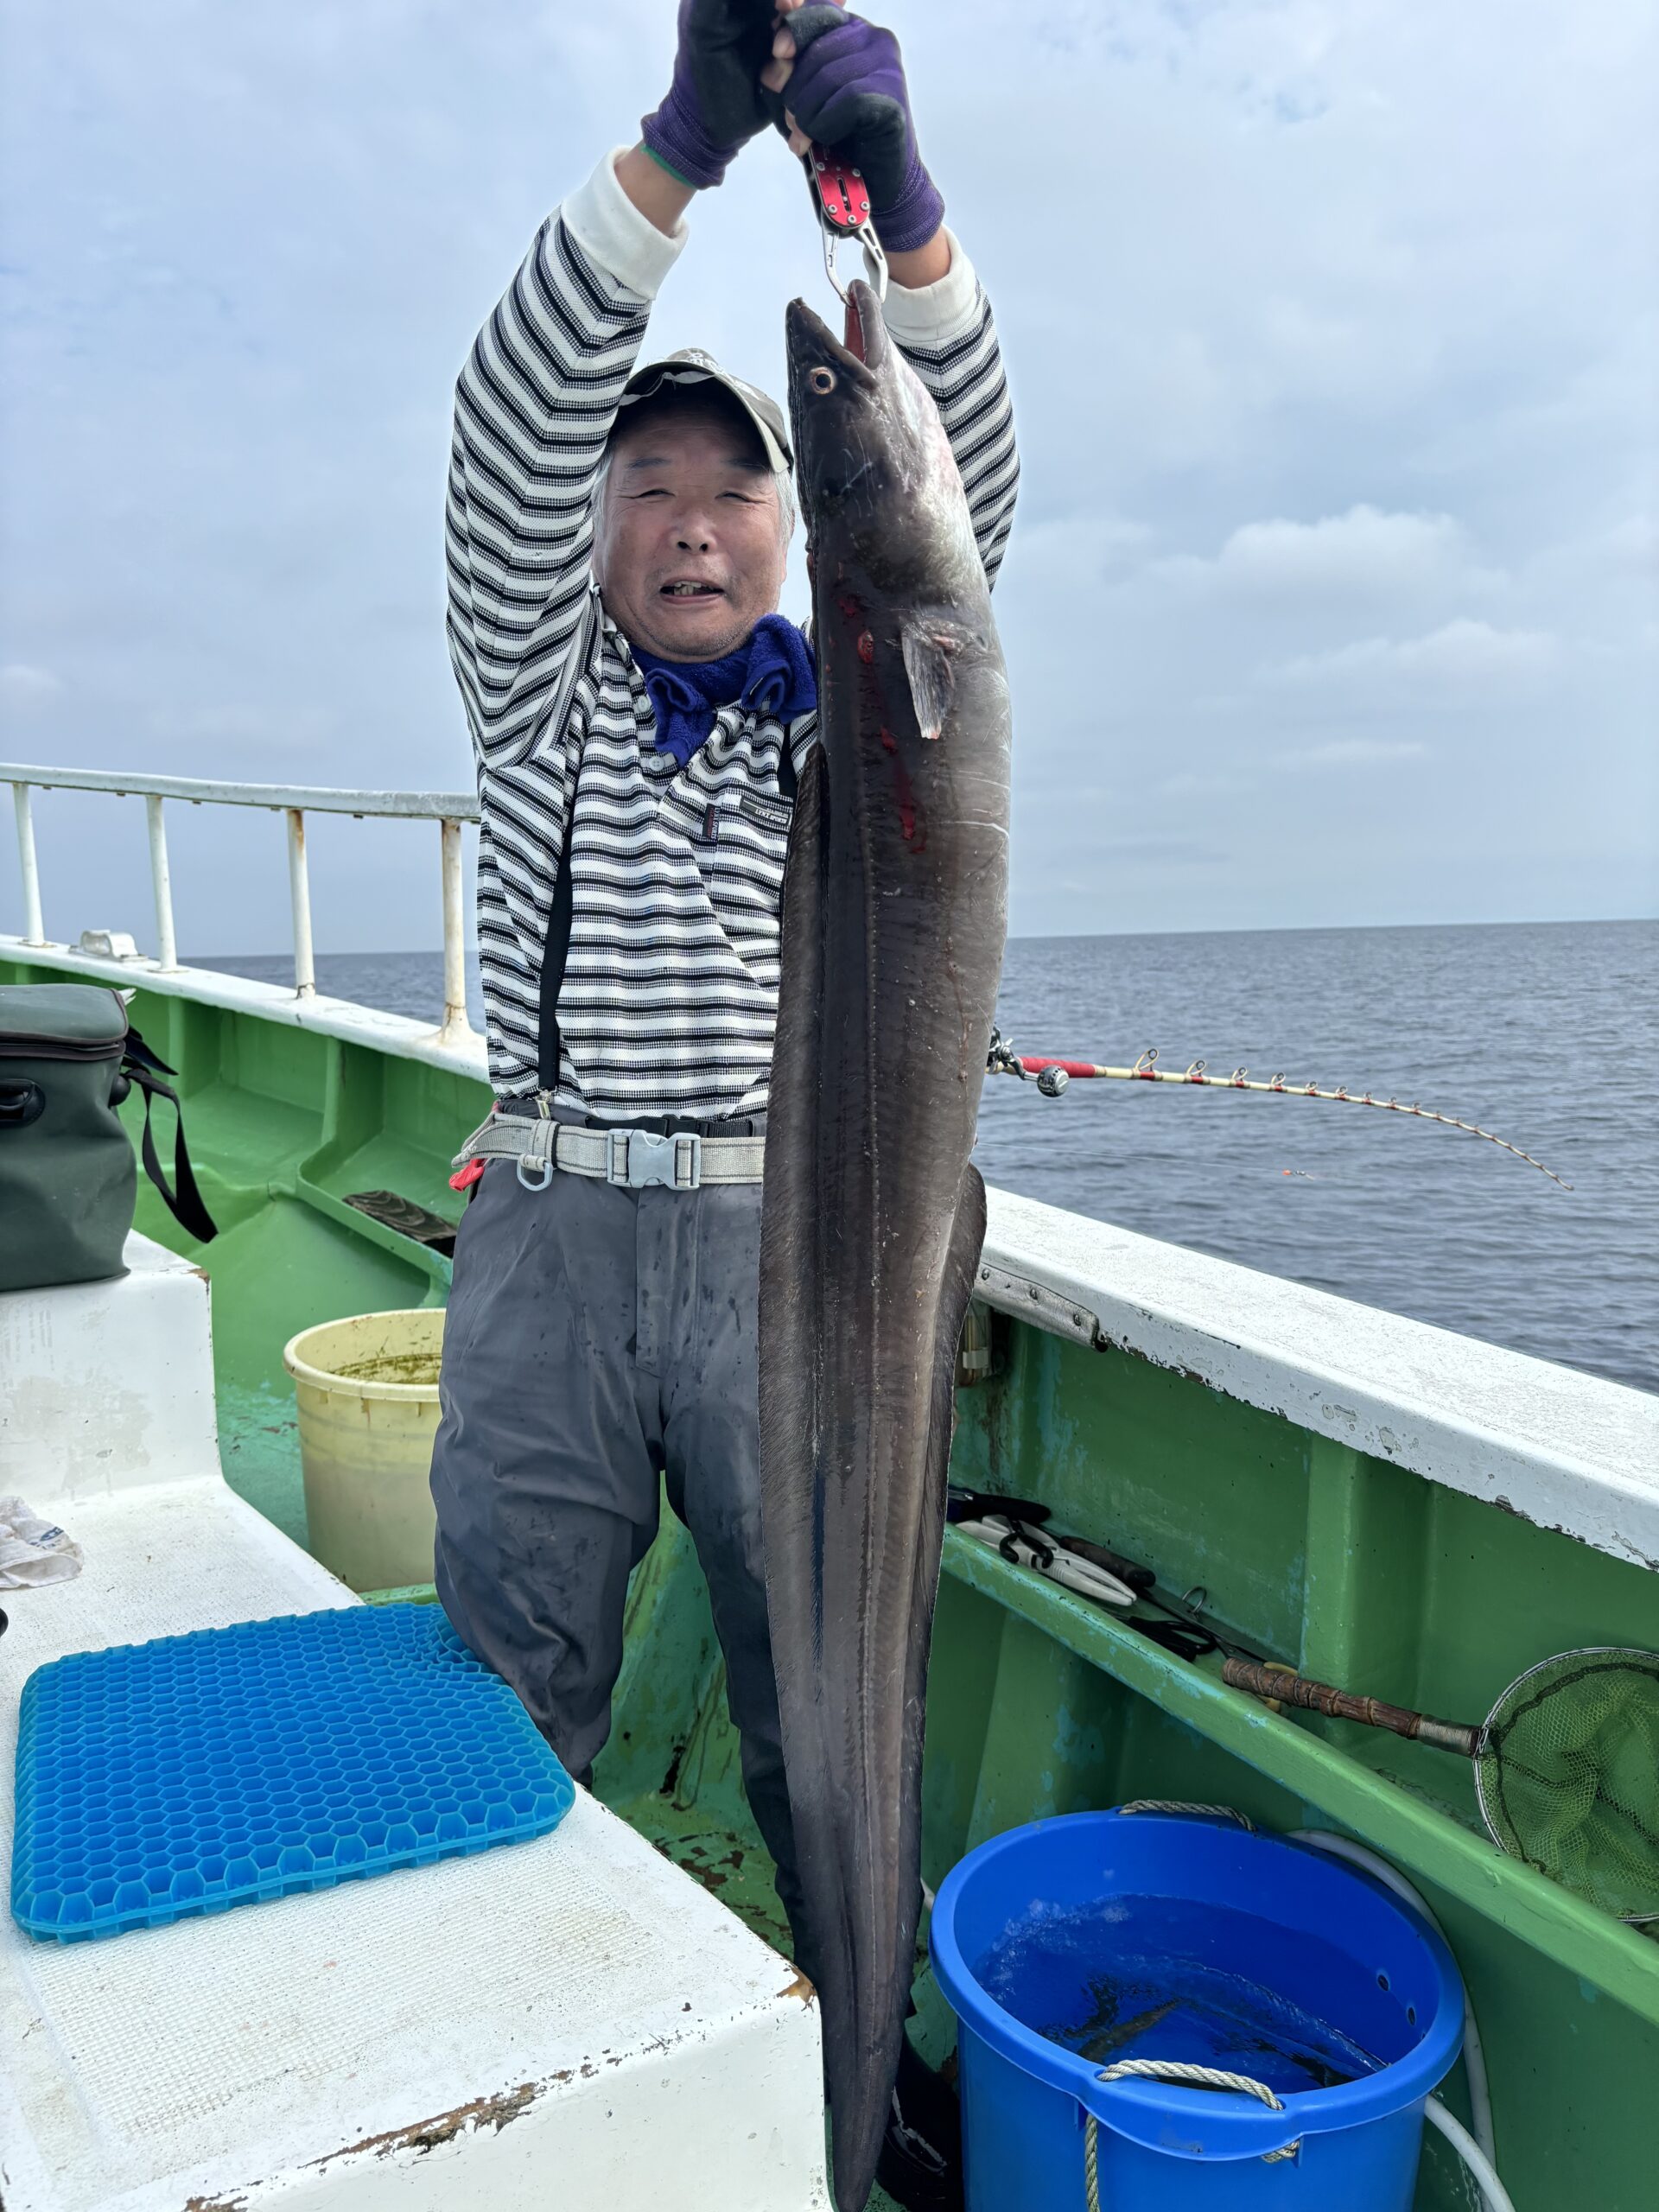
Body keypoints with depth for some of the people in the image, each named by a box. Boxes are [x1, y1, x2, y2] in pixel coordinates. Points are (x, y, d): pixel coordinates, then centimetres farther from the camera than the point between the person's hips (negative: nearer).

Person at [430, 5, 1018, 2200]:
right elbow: (517, 419, -8)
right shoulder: (540, 686, 8)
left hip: (790, 1239, 0)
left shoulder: (850, 703, 10)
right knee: (513, 1690, 9)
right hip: (550, 1234, 0)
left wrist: (900, 198, -20)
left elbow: (966, 480, -5)